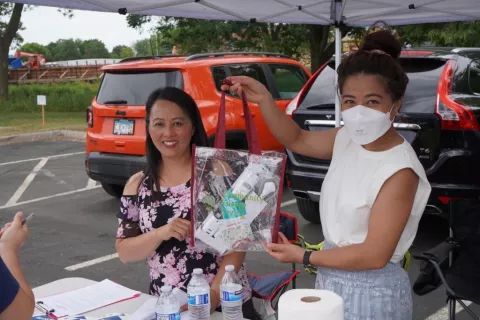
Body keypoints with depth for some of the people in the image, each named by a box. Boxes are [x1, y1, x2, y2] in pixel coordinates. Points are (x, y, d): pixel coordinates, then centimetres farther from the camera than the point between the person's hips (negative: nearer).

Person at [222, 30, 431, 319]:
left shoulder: (400, 171, -24)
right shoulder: (347, 139, -4)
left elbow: (374, 255, -22)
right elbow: (297, 140, 13)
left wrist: (303, 257, -14)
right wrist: (264, 99, -2)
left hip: (371, 294, -7)